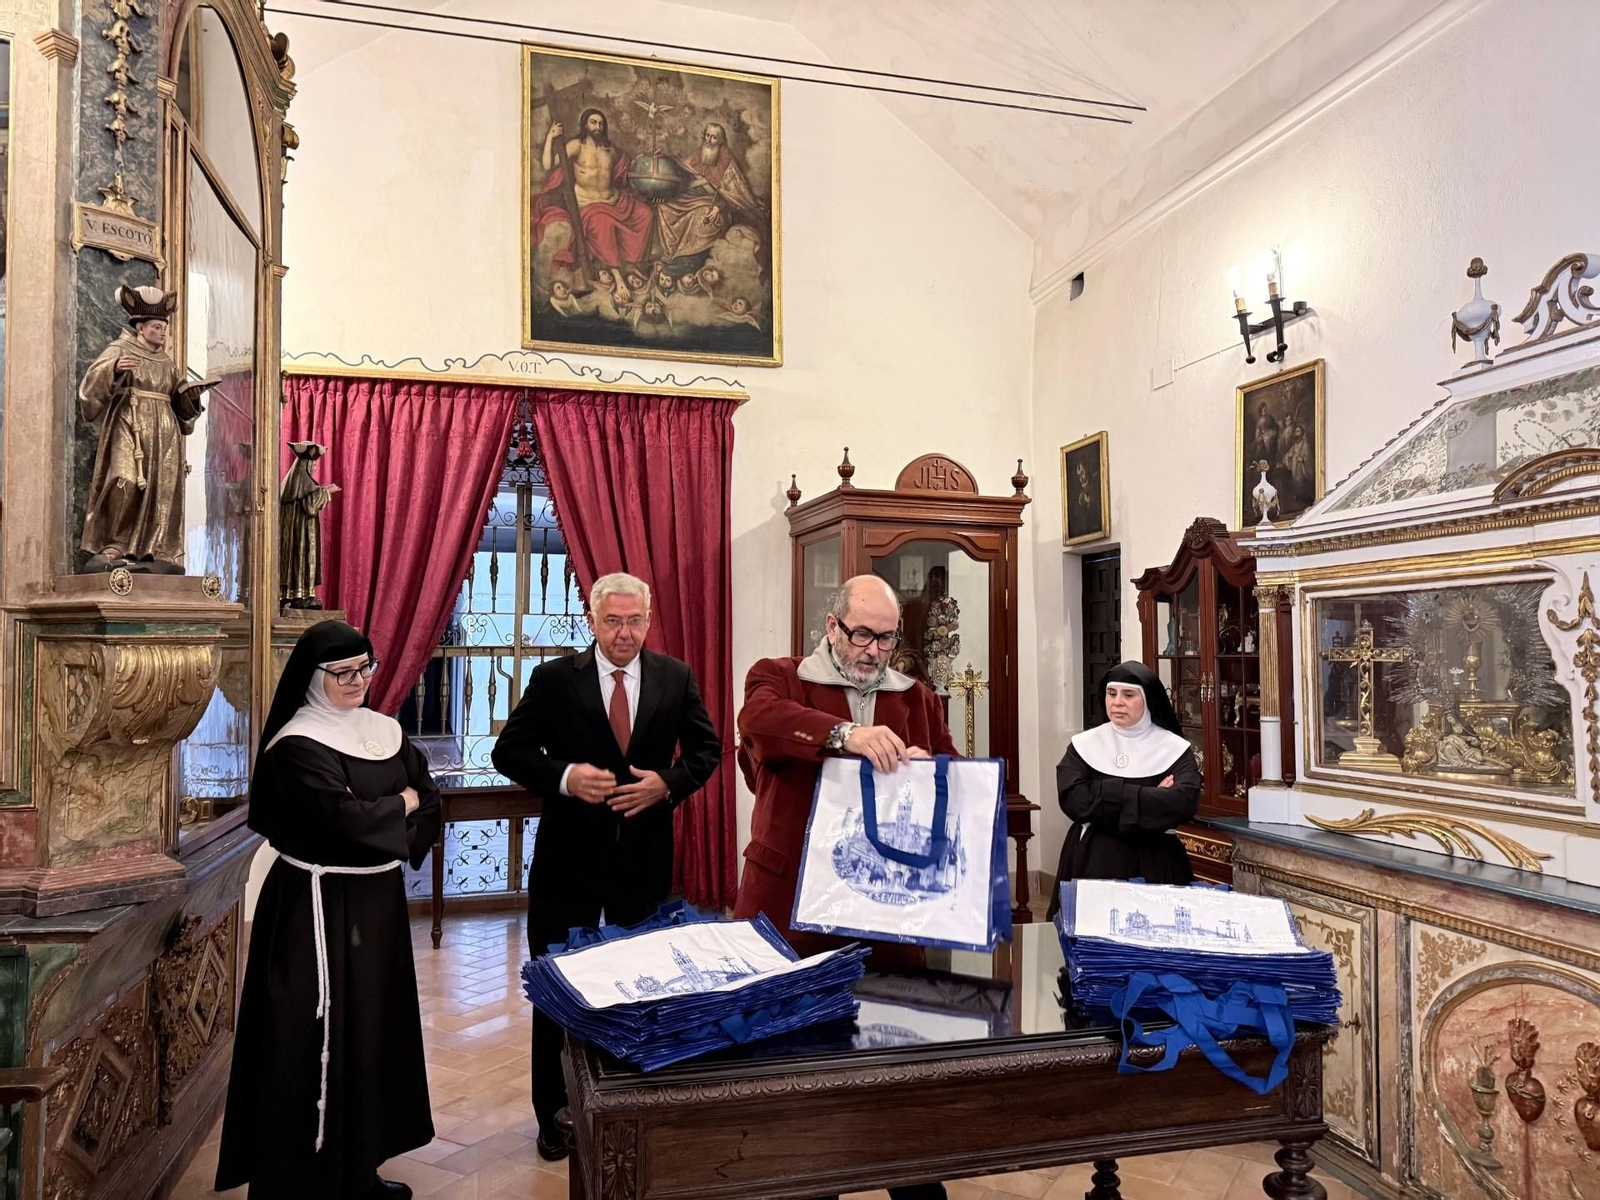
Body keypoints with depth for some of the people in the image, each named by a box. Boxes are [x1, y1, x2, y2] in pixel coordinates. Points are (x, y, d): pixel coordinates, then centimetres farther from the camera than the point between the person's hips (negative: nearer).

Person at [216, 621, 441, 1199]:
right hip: (320, 906, -8)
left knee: (374, 1029, 15)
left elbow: (429, 803, 7)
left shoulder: (385, 731, 8)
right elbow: (345, 818, -24)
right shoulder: (297, 746, -14)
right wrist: (400, 803, -7)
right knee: (323, 1039, 0)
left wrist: (378, 825, -9)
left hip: (379, 899, 8)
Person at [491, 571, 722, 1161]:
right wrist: (564, 776, -20)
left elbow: (706, 748, 6)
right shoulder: (553, 679, -6)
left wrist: (668, 782, -12)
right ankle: (555, 1114, 29)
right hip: (568, 858, -1)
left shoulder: (676, 677, 0)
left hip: (645, 857, 2)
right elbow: (508, 751, -3)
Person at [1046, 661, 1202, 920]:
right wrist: (1148, 797, -14)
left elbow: (1183, 803, -17)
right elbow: (1073, 800, -12)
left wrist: (1106, 804, -16)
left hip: (1153, 864, -1)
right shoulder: (1084, 744, 2)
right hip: (1092, 862, 1)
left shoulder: (1175, 748, 0)